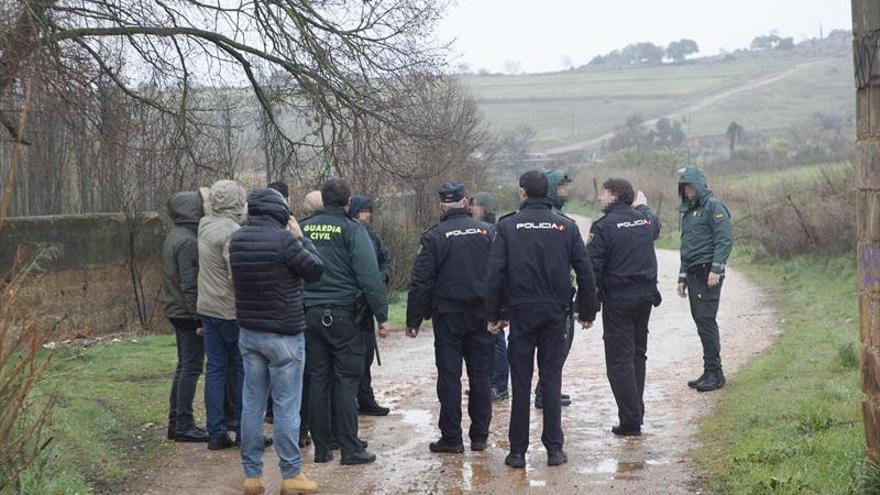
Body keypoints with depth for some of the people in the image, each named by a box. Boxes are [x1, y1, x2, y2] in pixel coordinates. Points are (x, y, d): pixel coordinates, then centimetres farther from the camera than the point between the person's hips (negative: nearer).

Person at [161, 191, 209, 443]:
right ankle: (183, 425, -2)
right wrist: (199, 318, -19)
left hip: (175, 310, 10)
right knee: (191, 367, -5)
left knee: (184, 365, 15)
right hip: (188, 313, -10)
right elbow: (190, 284, -21)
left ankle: (176, 422, 20)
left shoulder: (173, 236, 13)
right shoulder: (188, 242, -18)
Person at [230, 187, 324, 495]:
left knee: (252, 404, 9)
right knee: (286, 406, 0)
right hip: (284, 335, -6)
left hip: (248, 333, 6)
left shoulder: (237, 239, 4)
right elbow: (316, 271, -8)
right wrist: (301, 238, 3)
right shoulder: (283, 238, -16)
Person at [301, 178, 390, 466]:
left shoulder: (304, 228, 5)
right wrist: (381, 315, -8)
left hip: (309, 314, 4)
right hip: (342, 314, -4)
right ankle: (350, 449, 0)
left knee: (318, 379, 10)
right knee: (346, 381, 0)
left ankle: (321, 448, 13)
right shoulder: (352, 230, -8)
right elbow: (369, 277, -13)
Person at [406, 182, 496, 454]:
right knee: (481, 375, 8)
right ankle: (479, 436, 12)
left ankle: (451, 437, 3)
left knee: (449, 375, 3)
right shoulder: (488, 231, 1)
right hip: (482, 315, 3)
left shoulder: (434, 237, -6)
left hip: (448, 315, -2)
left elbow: (421, 282, -7)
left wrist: (413, 319, 0)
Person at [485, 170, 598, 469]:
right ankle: (554, 448, 8)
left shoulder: (508, 226, -4)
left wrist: (493, 315, 1)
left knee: (521, 383, 4)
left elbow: (496, 274, -6)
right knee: (551, 380, 8)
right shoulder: (566, 226, 2)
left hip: (521, 312, -1)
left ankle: (518, 451, 6)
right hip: (556, 311, 1)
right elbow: (585, 272, 2)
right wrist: (587, 311, 11)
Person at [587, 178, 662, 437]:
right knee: (637, 353, 19)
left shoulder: (603, 226, -12)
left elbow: (592, 268, -14)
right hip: (646, 295, 6)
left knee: (619, 359, -2)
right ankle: (637, 412, 25)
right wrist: (643, 206, 50)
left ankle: (630, 422, -4)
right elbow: (656, 226, 33)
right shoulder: (645, 219, 6)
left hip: (618, 299, -6)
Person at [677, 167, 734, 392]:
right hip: (693, 274, 8)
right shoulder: (687, 211, 21)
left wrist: (716, 269, -22)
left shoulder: (713, 206, -6)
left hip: (708, 274, -8)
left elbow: (725, 240, -15)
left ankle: (714, 372, -7)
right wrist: (682, 278, 22)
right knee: (701, 322, 8)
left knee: (706, 321, -11)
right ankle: (710, 373, 13)